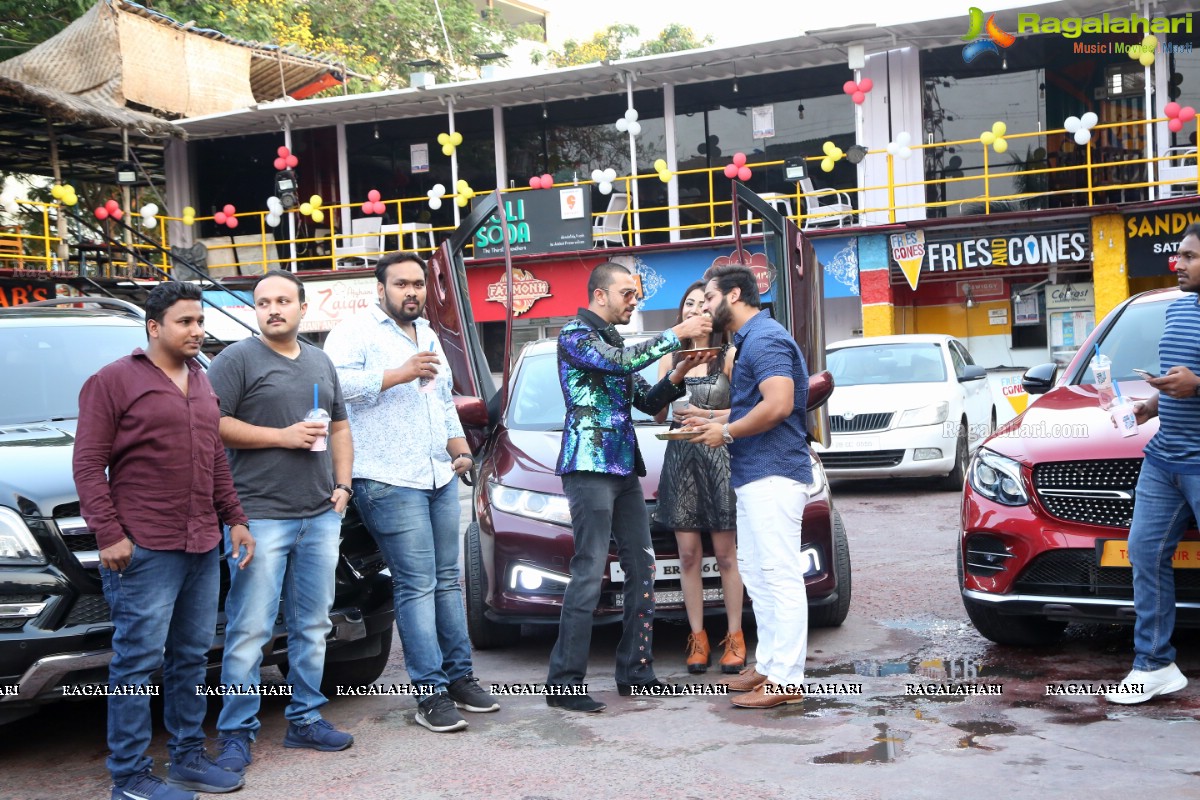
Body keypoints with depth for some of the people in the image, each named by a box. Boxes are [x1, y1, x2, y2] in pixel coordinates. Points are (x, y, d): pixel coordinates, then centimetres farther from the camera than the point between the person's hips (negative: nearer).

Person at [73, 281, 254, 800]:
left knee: (192, 657, 13)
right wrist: (109, 534, -14)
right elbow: (88, 462, -8)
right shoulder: (114, 381, -4)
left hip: (202, 546, 7)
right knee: (138, 661, -3)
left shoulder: (201, 383, 18)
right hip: (144, 549, -7)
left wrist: (235, 518, 17)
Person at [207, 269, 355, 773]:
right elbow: (213, 424, -11)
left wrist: (343, 485, 10)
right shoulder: (238, 359, -2)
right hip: (261, 517, -6)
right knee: (250, 631, -5)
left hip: (321, 517, 6)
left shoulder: (321, 363, 18)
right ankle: (236, 733, 4)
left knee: (312, 626, 12)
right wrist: (283, 436, -15)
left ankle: (305, 720, 22)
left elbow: (339, 427, 23)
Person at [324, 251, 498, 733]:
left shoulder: (428, 336, 21)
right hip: (390, 482, -8)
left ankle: (459, 676, 19)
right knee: (417, 585, -8)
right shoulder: (355, 333, -4)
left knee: (446, 580, 11)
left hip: (441, 478, 8)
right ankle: (432, 693, -2)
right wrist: (400, 374, -25)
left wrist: (459, 446, 15)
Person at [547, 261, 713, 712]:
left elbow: (648, 402, 20)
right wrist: (677, 335, -16)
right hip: (589, 466, -9)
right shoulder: (575, 334, -4)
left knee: (642, 568, 8)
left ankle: (635, 673, 16)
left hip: (625, 468, 9)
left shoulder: (613, 341, 22)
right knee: (590, 572, -11)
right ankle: (564, 684, -7)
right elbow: (622, 362, -22)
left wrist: (681, 371, 3)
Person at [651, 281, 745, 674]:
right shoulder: (670, 359, 12)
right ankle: (698, 638, 10)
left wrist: (706, 415, -15)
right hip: (680, 458, 3)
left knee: (725, 554, 0)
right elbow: (657, 413, 8)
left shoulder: (730, 357, 0)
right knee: (688, 554, 3)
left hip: (720, 458, -3)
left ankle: (734, 638, 8)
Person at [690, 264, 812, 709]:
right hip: (754, 473, 11)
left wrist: (726, 432, -15)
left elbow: (778, 405, -25)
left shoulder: (764, 339, -14)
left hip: (772, 474, -11)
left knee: (781, 576, -7)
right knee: (756, 572, 16)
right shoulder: (749, 341, 18)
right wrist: (716, 419, 14)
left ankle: (785, 680, -4)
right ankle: (768, 664, 24)